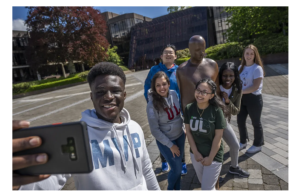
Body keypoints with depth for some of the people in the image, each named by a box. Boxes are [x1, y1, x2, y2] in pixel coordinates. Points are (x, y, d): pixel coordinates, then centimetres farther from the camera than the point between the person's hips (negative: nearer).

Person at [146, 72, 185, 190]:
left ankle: (177, 189, 47)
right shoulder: (152, 105, -25)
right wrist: (171, 145, -14)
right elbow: (155, 130, -18)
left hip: (180, 136, 5)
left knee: (178, 165, 21)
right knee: (176, 169, 10)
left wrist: (183, 128, 9)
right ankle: (170, 189, 42)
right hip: (166, 141, -5)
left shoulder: (174, 94, -11)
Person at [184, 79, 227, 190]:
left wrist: (210, 157, -12)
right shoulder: (189, 108, -11)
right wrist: (195, 152, -7)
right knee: (203, 182, 27)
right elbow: (188, 131, -5)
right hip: (195, 154, 4)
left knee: (207, 188, 7)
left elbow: (218, 137, -16)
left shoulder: (217, 111, -21)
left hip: (213, 156, -4)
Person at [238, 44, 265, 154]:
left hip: (254, 98, -6)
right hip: (242, 98, 6)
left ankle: (258, 145, 30)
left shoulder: (257, 68, -13)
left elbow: (255, 87, -20)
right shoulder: (241, 67, 7)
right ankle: (243, 142, 34)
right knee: (240, 121, 12)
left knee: (255, 122, 10)